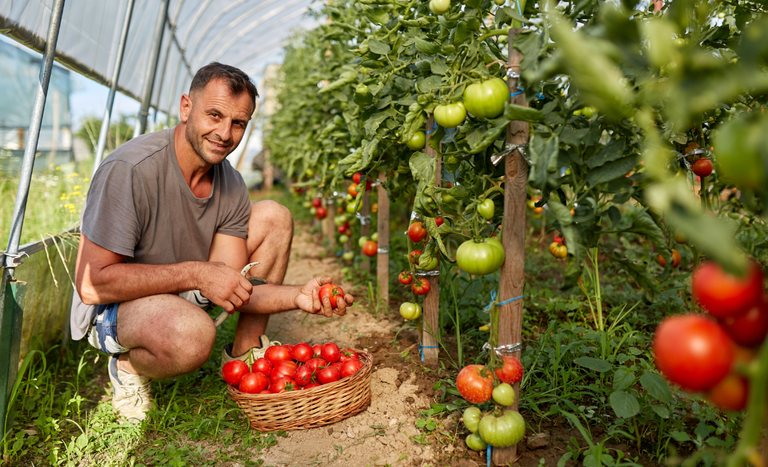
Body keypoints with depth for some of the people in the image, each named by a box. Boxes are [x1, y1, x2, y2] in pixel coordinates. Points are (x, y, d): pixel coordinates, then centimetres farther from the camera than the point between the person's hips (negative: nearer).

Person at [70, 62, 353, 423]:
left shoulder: (231, 185, -7)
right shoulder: (129, 170, -27)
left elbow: (232, 286, -10)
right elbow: (91, 284, -27)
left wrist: (299, 296, -27)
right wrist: (196, 274, -32)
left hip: (184, 294, 7)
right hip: (112, 307, -6)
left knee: (274, 217, -5)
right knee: (191, 332, -41)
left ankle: (244, 352, 6)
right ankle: (129, 365, -2)